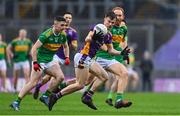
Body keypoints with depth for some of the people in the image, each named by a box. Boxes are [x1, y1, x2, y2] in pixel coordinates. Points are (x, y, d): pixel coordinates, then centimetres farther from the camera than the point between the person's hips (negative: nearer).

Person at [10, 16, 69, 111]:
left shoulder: (63, 35, 0)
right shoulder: (46, 35, -22)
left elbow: (65, 46, 21)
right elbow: (34, 49, -21)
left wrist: (67, 57, 6)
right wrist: (35, 63, -25)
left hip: (50, 61, 7)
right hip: (40, 61, -7)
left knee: (60, 77, -10)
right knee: (33, 83, -13)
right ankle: (16, 102, -8)